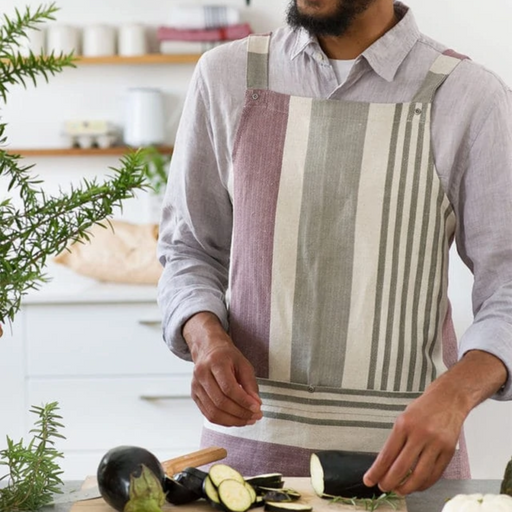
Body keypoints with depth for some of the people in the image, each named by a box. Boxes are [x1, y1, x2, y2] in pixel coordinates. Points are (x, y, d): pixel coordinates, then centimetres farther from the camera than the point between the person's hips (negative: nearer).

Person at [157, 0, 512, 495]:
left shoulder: (468, 97, -5)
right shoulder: (228, 76, 3)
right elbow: (189, 248, 10)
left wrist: (452, 396, -27)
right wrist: (206, 338, -11)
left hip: (402, 453, -2)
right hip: (249, 440, 2)